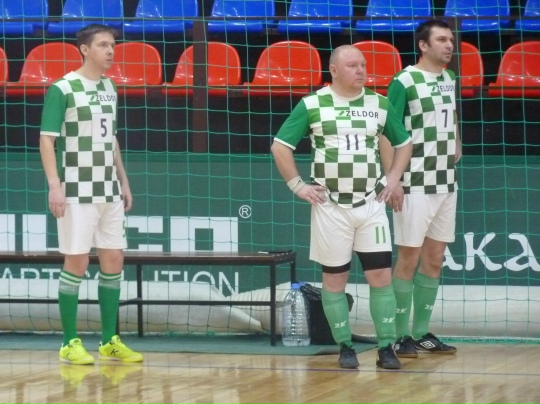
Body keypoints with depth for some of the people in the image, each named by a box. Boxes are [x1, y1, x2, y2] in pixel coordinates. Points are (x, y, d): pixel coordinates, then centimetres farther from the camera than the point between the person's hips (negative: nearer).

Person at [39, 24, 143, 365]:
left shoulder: (109, 88, 11)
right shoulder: (62, 90, -10)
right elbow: (47, 139, -12)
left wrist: (123, 181, 18)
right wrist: (54, 185, -20)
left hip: (108, 190, 7)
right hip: (77, 192, -7)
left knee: (114, 261, 6)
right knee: (77, 263, -4)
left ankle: (110, 341, 14)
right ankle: (70, 343, 4)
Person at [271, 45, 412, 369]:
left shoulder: (380, 105, 5)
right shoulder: (311, 105, -3)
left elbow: (404, 144, 19)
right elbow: (280, 146, 0)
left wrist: (393, 178, 7)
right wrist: (297, 185, -5)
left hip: (371, 204, 2)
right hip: (330, 206, -2)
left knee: (381, 275, -4)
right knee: (334, 278, 3)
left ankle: (387, 348, 1)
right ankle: (345, 347, 12)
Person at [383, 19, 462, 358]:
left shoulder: (451, 80, 10)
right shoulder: (404, 82, -11)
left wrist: (456, 147, 11)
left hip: (446, 183, 7)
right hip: (415, 185, -7)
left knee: (435, 259, 9)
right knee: (409, 258, -3)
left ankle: (422, 332, 16)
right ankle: (402, 336, 2)